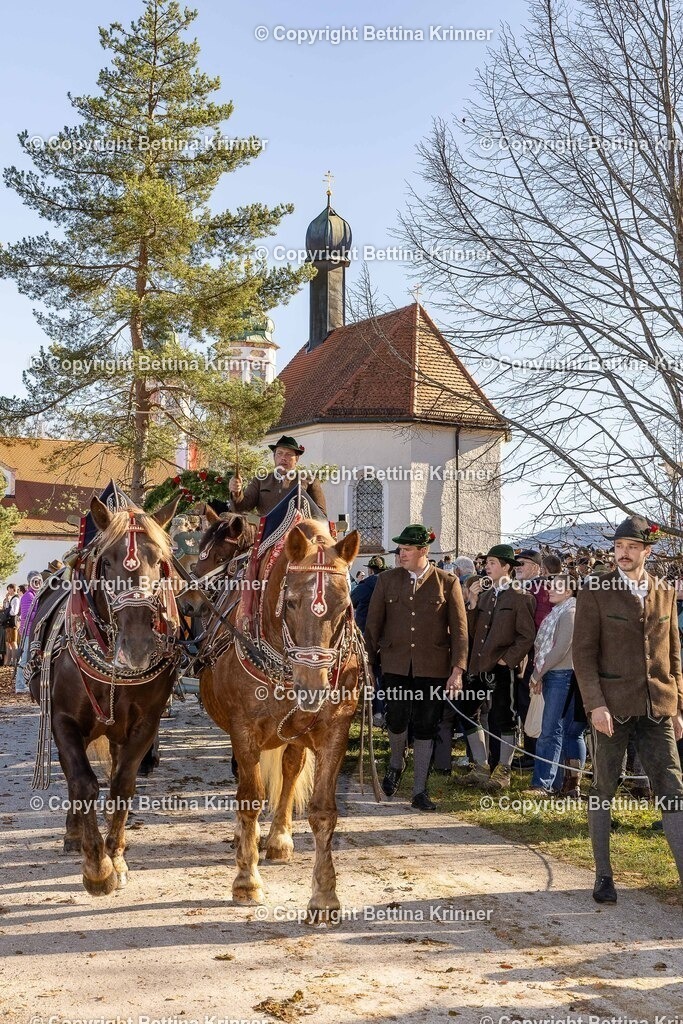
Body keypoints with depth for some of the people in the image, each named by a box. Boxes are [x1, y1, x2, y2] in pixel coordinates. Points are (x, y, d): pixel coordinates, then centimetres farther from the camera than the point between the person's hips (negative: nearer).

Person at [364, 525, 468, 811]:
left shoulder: (447, 582, -1)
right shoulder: (387, 580, 4)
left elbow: (460, 629, -1)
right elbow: (373, 623, 7)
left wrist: (457, 670, -8)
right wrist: (367, 661, 3)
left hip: (433, 667, -1)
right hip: (396, 664, 1)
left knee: (425, 728, 4)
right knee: (397, 720, -8)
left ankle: (420, 791, 16)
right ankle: (396, 762, 26)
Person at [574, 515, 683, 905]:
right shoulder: (595, 592, -2)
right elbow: (584, 652, -6)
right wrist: (596, 704, -14)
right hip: (612, 706, -3)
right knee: (604, 790, 6)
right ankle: (604, 875, 17)